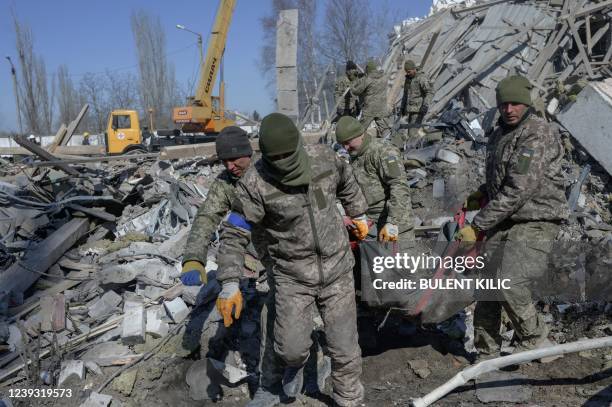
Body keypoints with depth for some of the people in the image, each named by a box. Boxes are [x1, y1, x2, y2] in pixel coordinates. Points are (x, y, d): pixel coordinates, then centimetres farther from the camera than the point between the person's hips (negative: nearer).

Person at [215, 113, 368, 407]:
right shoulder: (255, 183, -20)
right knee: (291, 348, -8)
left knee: (344, 348, 7)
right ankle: (295, 362, 31)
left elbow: (346, 182, 13)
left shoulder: (324, 158, -10)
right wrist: (230, 285, -23)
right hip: (293, 277, -2)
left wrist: (359, 215, 23)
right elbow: (234, 234, -16)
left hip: (337, 271, 2)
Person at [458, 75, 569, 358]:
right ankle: (486, 353, 19)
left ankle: (534, 343, 6)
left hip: (536, 223, -8)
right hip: (503, 223, 8)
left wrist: (477, 226, -21)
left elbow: (518, 189, -23)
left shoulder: (539, 134, -15)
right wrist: (480, 197, 8)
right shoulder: (498, 134, 13)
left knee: (510, 284, -20)